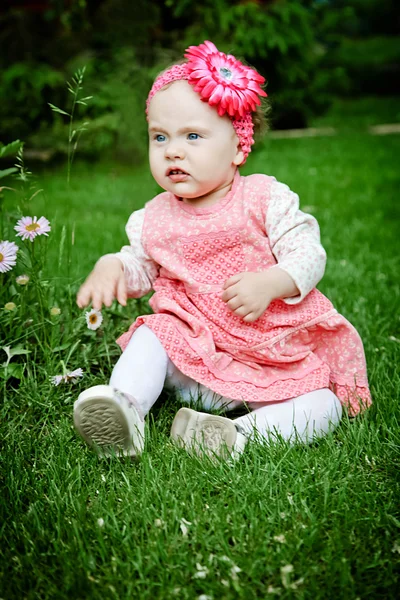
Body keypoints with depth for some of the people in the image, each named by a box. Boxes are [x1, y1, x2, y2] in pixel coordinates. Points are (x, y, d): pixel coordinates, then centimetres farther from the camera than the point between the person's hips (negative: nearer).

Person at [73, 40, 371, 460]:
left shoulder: (266, 199, -8)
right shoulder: (154, 219, 3)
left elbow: (308, 254, -10)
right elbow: (141, 266, 13)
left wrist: (269, 283, -28)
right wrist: (112, 266, -10)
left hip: (272, 351, -2)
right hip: (194, 352, 3)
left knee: (322, 407, -21)